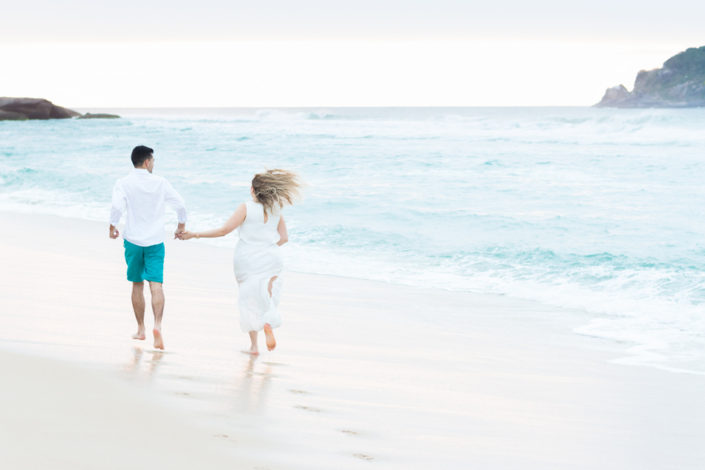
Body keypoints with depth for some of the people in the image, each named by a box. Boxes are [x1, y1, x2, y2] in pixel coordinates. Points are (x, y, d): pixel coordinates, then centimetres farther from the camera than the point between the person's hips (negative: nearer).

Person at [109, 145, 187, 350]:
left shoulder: (124, 183, -4)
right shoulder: (160, 182, 1)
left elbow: (117, 207, -19)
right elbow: (180, 205, 3)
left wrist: (112, 227, -3)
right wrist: (181, 225, 19)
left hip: (133, 240, 0)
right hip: (155, 241, 0)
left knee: (137, 285, 13)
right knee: (156, 284, -7)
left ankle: (141, 329, 21)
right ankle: (157, 325, -27)